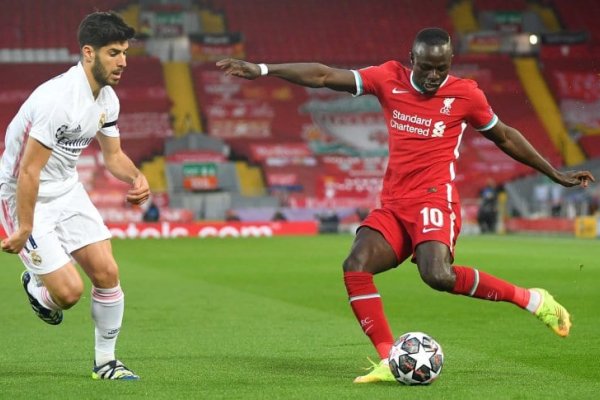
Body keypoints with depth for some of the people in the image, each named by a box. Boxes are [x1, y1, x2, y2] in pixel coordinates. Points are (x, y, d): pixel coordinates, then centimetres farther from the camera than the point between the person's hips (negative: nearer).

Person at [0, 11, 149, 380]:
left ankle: (105, 361, 14)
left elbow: (113, 154, 14)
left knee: (107, 272, -2)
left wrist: (136, 177, -8)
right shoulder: (58, 98, -29)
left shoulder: (107, 98, -2)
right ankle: (35, 286, 24)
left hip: (67, 190, 8)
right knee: (70, 291, -13)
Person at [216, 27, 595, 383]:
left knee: (437, 274, -30)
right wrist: (262, 69, -2)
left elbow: (505, 137, 14)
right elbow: (324, 76, 3)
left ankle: (531, 299, -11)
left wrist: (556, 174, 18)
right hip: (393, 206, 5)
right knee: (356, 267, -18)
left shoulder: (465, 94, -2)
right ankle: (390, 362, -13)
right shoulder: (390, 79, 4)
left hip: (435, 201, -5)